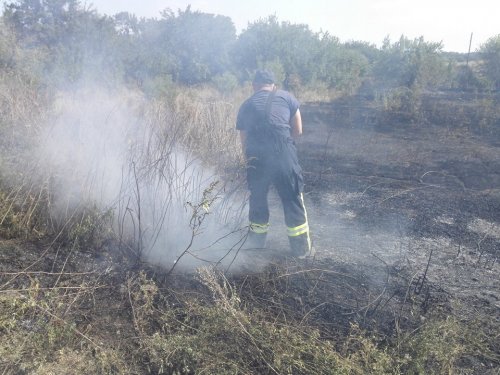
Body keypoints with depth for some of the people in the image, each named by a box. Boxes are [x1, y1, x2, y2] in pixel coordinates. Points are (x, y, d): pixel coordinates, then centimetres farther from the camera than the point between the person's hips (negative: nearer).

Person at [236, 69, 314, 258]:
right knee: (293, 200, 11)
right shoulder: (286, 97, 13)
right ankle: (302, 249, 21)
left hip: (255, 157, 2)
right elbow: (298, 130, 14)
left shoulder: (246, 105, 19)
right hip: (283, 154, -2)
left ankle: (256, 241, 38)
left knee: (257, 197, 22)